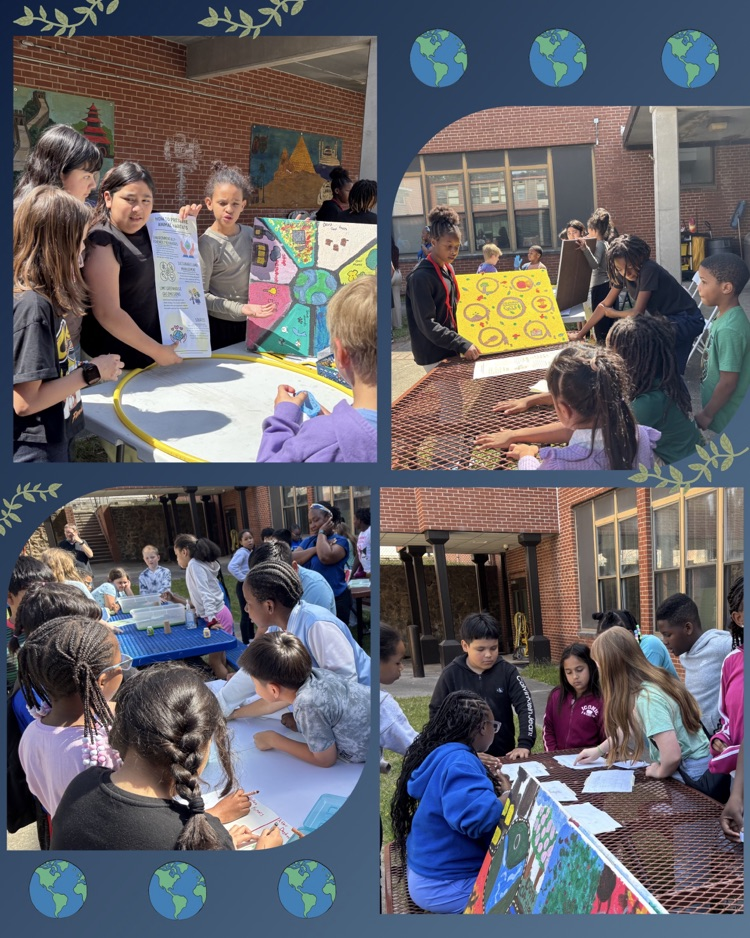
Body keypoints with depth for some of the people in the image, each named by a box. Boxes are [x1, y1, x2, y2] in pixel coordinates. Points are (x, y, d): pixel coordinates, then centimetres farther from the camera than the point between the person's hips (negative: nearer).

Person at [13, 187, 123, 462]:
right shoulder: (33, 306, -22)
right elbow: (25, 402, -24)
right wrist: (91, 373, -16)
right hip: (35, 454, -9)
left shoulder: (44, 296, 6)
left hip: (56, 444, 9)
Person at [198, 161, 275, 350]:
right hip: (219, 327, -5)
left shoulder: (250, 235, 1)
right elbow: (201, 295, -15)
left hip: (251, 324, 5)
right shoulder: (208, 243, -15)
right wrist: (239, 308, -25)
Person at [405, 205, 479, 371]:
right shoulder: (421, 277, -18)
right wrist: (462, 345, -27)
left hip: (449, 349, 8)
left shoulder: (448, 269, 9)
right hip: (433, 354, -8)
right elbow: (426, 323, -23)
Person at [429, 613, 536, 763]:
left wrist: (525, 744, -21)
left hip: (504, 754, 1)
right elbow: (436, 713, 0)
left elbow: (525, 705, -9)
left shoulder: (507, 671, -4)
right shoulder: (451, 675, -6)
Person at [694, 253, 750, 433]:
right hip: (721, 409, 9)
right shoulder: (725, 317, 2)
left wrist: (706, 415, -15)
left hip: (726, 418, -9)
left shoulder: (729, 329, -28)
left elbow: (728, 382, -24)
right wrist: (707, 410, 18)